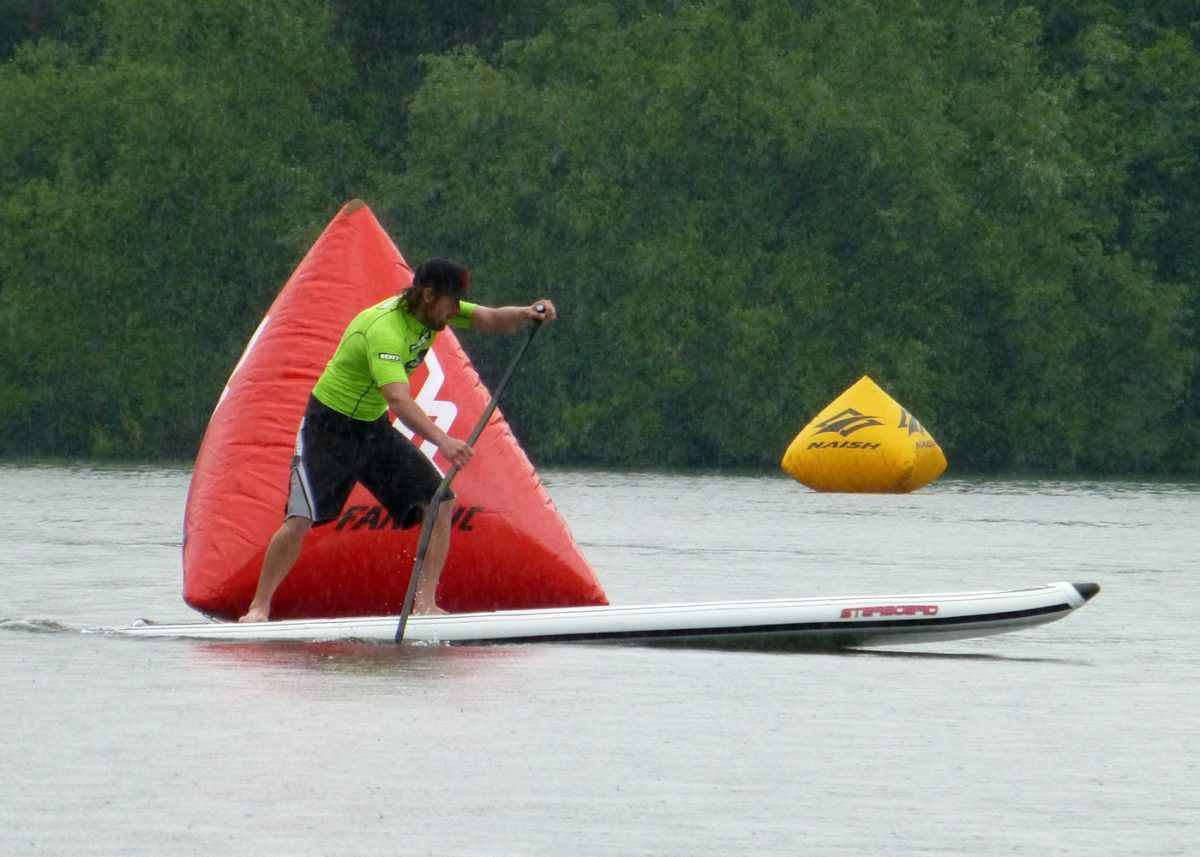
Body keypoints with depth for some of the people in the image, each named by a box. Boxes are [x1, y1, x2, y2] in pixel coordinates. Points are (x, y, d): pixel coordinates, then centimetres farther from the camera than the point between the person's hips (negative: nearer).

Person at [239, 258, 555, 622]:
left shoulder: (432, 311, -6)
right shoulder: (385, 329, -32)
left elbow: (494, 321, -7)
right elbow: (399, 400, -44)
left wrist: (527, 315, -30)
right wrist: (442, 441, -57)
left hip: (375, 428, 8)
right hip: (330, 427, -8)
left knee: (440, 504, -7)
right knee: (301, 519, -18)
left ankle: (425, 604, -7)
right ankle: (259, 608, -4)